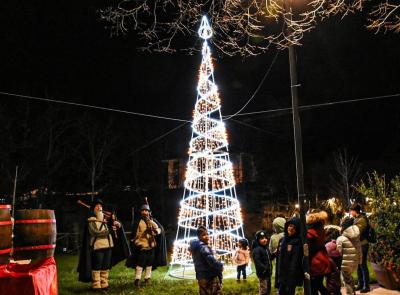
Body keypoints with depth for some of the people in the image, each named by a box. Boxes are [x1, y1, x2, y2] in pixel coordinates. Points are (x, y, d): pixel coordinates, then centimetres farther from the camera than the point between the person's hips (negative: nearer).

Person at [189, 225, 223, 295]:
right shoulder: (203, 247, -19)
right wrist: (220, 266, -14)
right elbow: (211, 260, -30)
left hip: (201, 277, 10)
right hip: (210, 277, -10)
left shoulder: (196, 247, 14)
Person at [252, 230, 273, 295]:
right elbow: (257, 262, -25)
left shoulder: (266, 248, 13)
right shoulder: (256, 249, -18)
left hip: (268, 273, 9)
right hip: (262, 273, -9)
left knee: (268, 290, 19)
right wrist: (264, 269, -28)